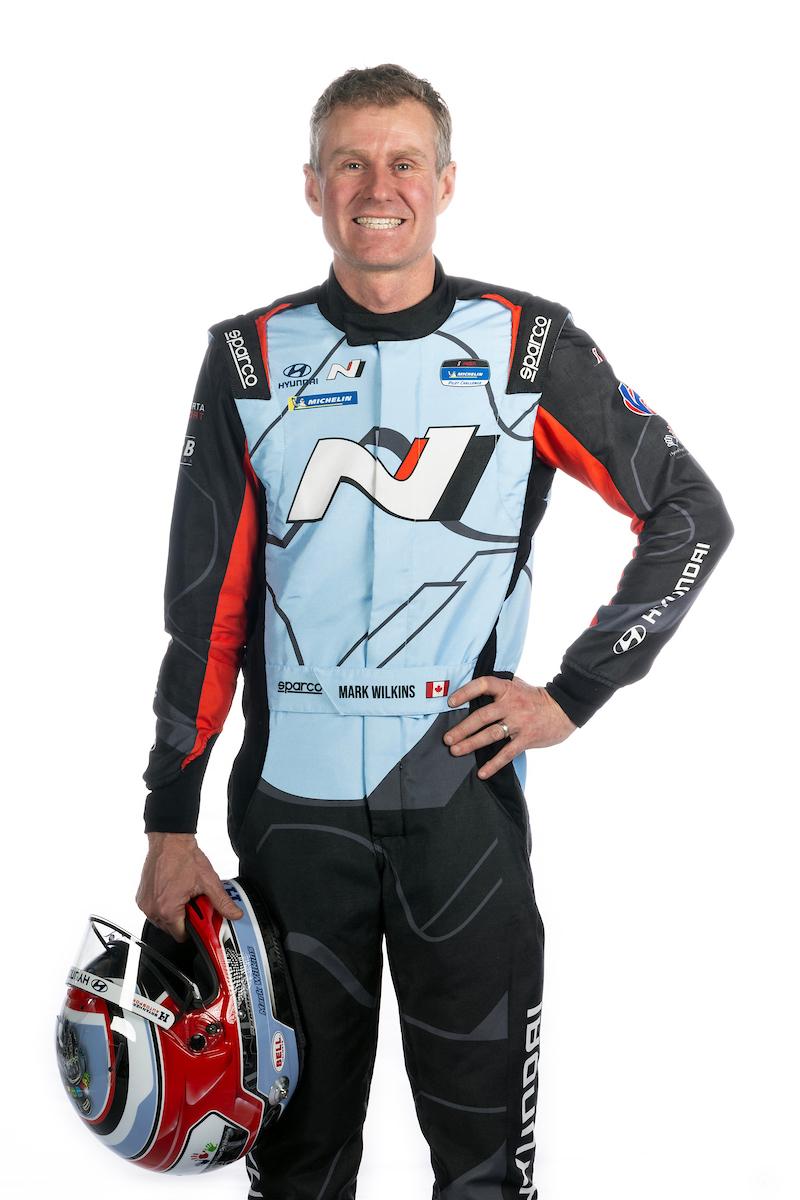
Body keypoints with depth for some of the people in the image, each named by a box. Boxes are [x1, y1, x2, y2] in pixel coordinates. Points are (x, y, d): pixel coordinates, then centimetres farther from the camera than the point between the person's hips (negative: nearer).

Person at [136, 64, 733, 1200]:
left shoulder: (526, 346, -1)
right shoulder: (253, 357, 3)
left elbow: (694, 516, 4)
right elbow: (206, 606, 3)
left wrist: (575, 692, -3)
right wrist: (170, 823, 1)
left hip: (464, 795, -1)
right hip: (290, 798, 1)